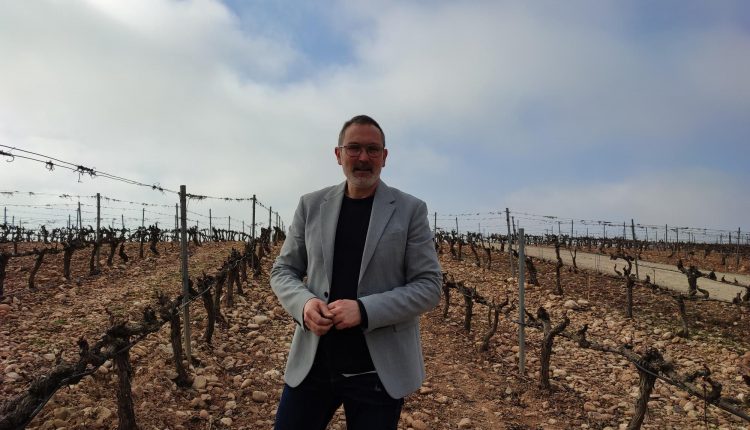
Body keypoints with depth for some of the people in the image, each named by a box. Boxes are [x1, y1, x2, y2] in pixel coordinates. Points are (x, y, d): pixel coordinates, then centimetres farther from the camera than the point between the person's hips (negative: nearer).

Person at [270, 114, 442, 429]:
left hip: (379, 369, -2)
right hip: (313, 362, 2)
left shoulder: (411, 210, -2)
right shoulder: (311, 205, 5)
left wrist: (365, 310, -19)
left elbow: (429, 285, -6)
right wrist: (304, 303, -13)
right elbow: (283, 271, 9)